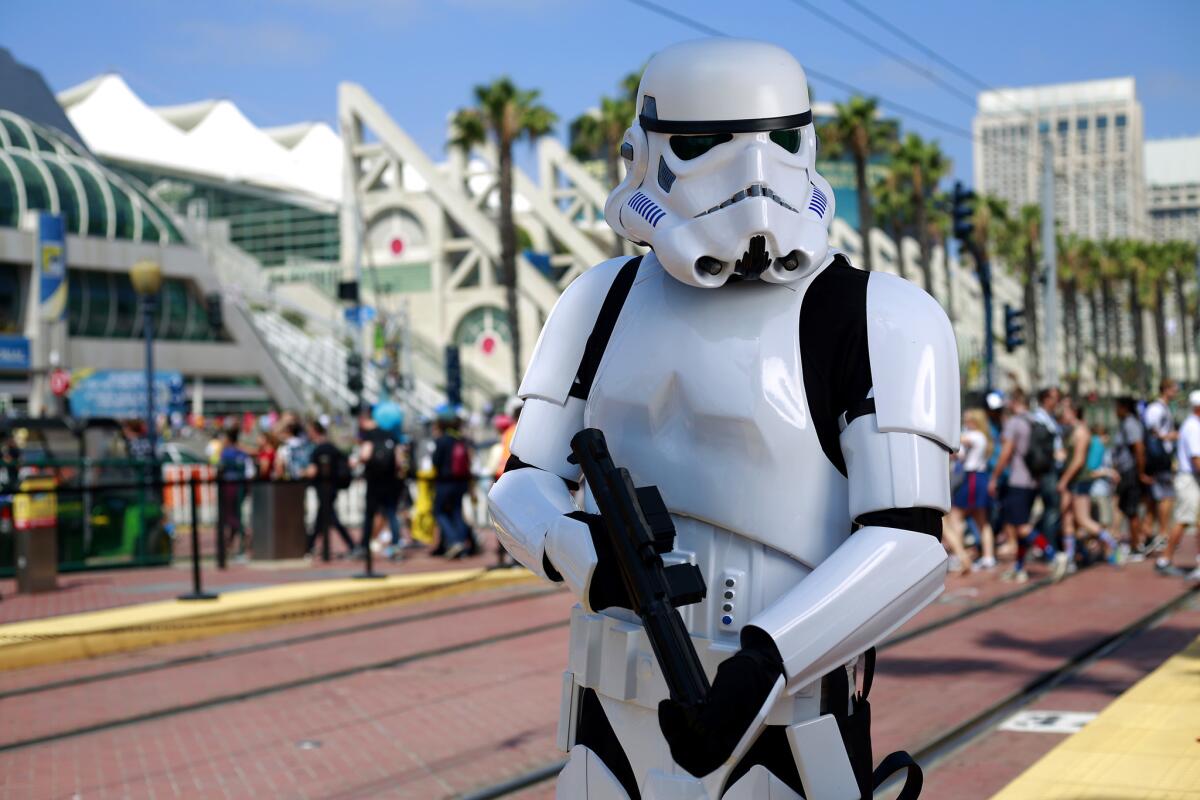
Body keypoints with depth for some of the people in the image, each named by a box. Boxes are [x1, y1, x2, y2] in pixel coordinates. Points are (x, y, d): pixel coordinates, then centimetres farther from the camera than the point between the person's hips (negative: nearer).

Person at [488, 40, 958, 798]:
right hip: (617, 719, 4)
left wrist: (766, 663, -31)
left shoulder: (880, 320, -10)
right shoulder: (606, 300, 5)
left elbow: (911, 543, -17)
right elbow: (525, 483, 6)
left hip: (779, 729, -4)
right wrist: (575, 547, -17)